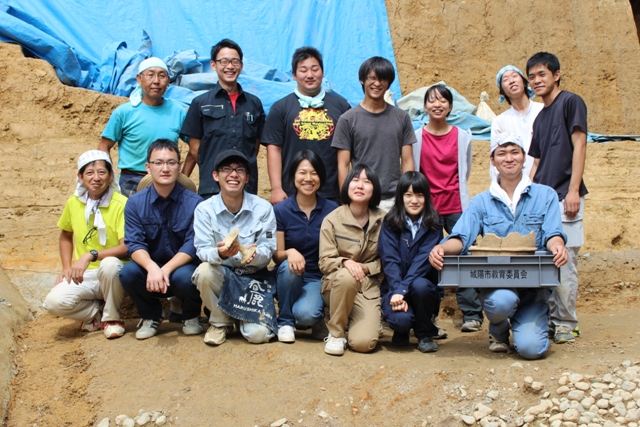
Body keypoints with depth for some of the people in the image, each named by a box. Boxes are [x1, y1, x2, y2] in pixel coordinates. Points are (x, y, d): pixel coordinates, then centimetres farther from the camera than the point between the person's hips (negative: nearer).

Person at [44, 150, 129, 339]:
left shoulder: (121, 204, -13)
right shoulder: (73, 202, 3)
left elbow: (126, 247, -20)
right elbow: (65, 235, 20)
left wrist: (90, 256, -30)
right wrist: (67, 267, 7)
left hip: (113, 274, -4)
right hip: (84, 275, 4)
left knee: (109, 264, -38)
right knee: (54, 302, -24)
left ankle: (112, 317, -10)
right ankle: (98, 312, 8)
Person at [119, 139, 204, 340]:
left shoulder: (194, 202, -11)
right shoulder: (135, 203, -3)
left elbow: (192, 245, -16)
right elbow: (134, 243, -11)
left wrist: (166, 269, -31)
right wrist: (152, 267, -32)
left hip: (182, 267, -2)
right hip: (150, 269, 2)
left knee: (184, 277, -35)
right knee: (128, 272, -28)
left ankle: (191, 316, 2)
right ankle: (151, 315, 4)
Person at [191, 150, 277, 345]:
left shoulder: (263, 208, -10)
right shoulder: (204, 209, -9)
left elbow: (267, 251, -11)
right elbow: (203, 250, -15)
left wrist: (253, 254, -36)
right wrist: (220, 253, -39)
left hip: (253, 276, 0)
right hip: (221, 274, 0)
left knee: (258, 334, -18)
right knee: (204, 271, -35)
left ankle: (239, 314, 21)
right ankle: (219, 321, -5)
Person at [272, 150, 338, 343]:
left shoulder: (332, 210, -4)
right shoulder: (280, 210, -6)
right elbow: (277, 255, -5)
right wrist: (290, 252, -28)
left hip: (318, 278, -2)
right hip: (288, 276, 2)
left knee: (305, 314, -32)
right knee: (289, 266, -34)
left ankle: (318, 318, 7)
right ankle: (285, 322, -10)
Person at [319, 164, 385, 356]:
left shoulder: (382, 220, -1)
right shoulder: (332, 219, -5)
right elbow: (325, 261, -8)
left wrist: (365, 267, -15)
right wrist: (345, 263, -28)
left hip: (369, 287, 1)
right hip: (336, 284, -1)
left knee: (364, 343, -21)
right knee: (346, 276, -39)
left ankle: (370, 321, 18)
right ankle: (335, 333, -15)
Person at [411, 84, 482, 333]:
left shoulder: (463, 137, 7)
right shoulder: (416, 138, 3)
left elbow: (464, 172, 16)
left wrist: (456, 191, 11)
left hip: (456, 207, 1)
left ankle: (471, 314, 7)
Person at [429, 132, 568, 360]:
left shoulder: (545, 195, 7)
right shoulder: (481, 202, 10)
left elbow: (552, 234, -6)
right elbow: (461, 237, -4)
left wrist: (557, 246, -32)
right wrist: (442, 248, -28)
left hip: (534, 283, -1)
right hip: (495, 282, 1)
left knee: (530, 348, -20)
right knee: (501, 302, -35)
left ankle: (527, 321, 19)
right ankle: (498, 331, 4)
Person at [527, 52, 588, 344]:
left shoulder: (570, 102, -2)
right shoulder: (540, 118, 19)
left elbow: (579, 146, -10)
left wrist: (573, 191, -16)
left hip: (563, 196, -7)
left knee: (564, 262, -6)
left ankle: (566, 324, 3)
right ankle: (549, 318, 16)